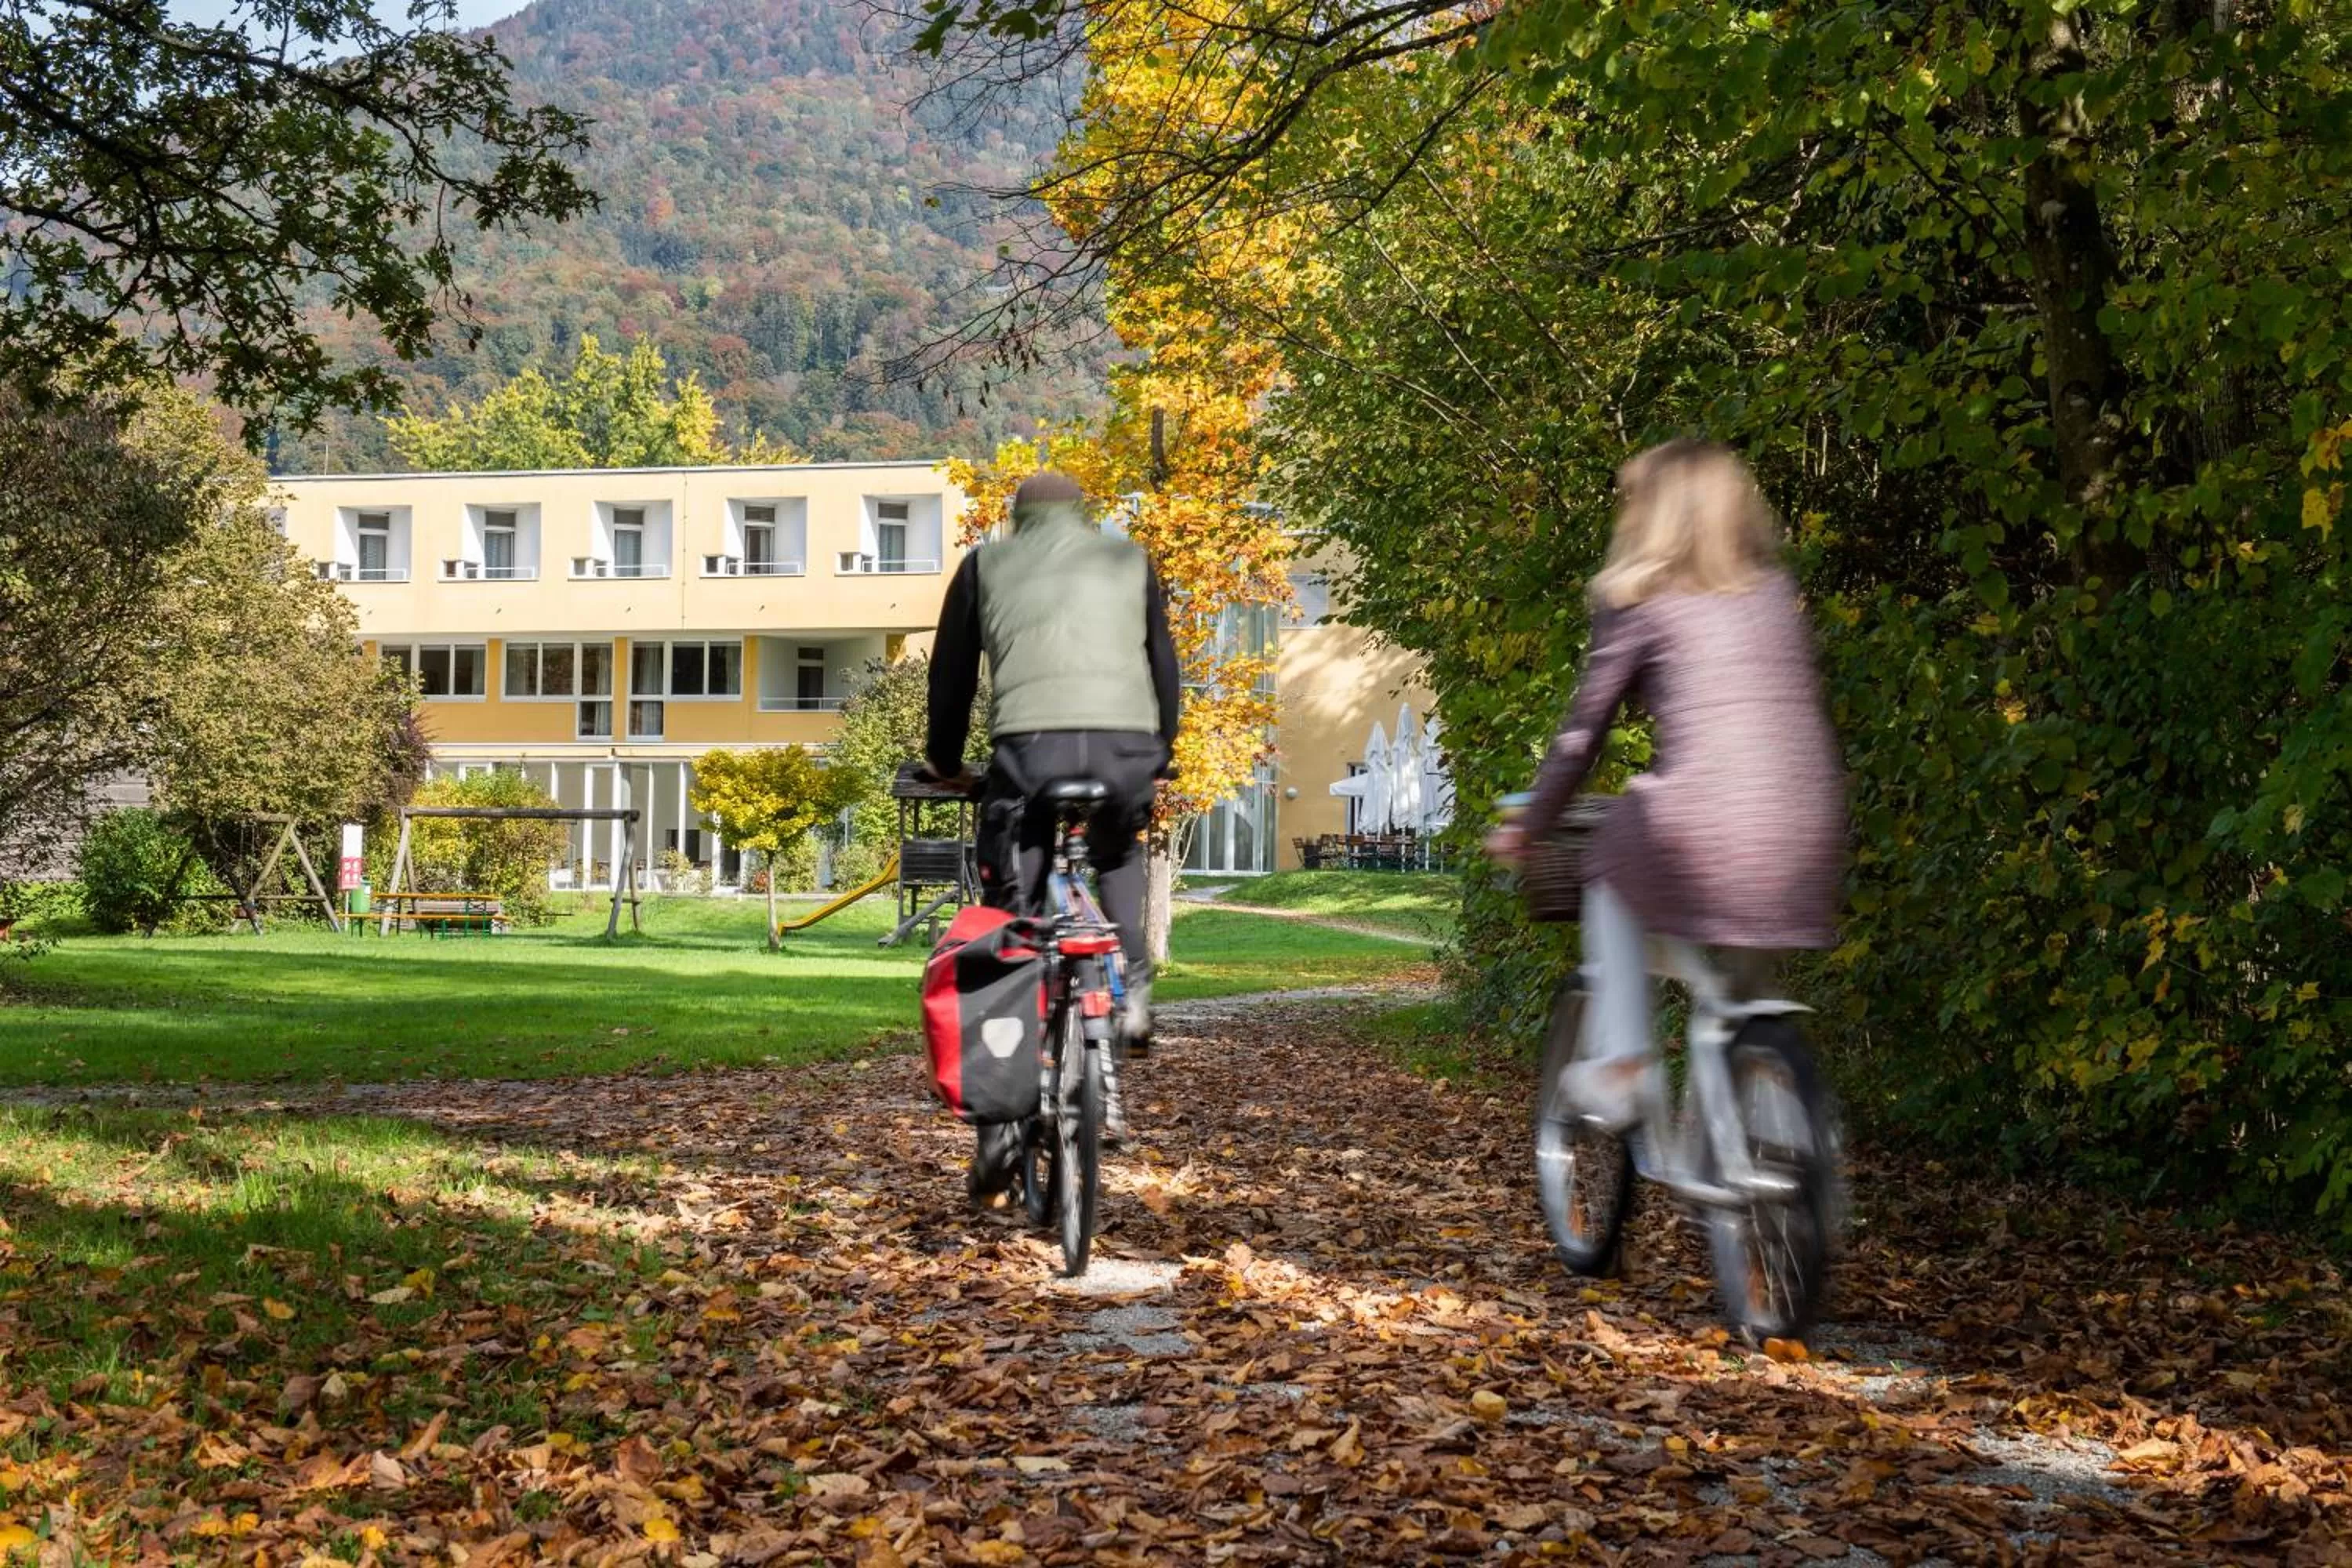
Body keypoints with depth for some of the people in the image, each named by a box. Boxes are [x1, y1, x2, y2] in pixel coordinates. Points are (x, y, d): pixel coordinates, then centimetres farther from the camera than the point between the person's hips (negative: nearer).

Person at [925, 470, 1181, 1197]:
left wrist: (944, 761, 34)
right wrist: (1162, 754, 37)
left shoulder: (987, 564, 21)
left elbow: (952, 672, 21)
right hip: (1127, 745, 2)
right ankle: (1133, 989, 14)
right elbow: (1164, 666, 25)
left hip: (1029, 747, -2)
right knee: (1120, 855, 35)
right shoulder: (1129, 560, 24)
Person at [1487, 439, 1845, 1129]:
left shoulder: (1638, 601, 6)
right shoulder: (1778, 593, 19)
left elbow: (1582, 733, 9)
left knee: (1613, 868, 26)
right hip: (1807, 845, 5)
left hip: (1700, 837, -4)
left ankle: (1621, 1062, 16)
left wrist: (1526, 829, 22)